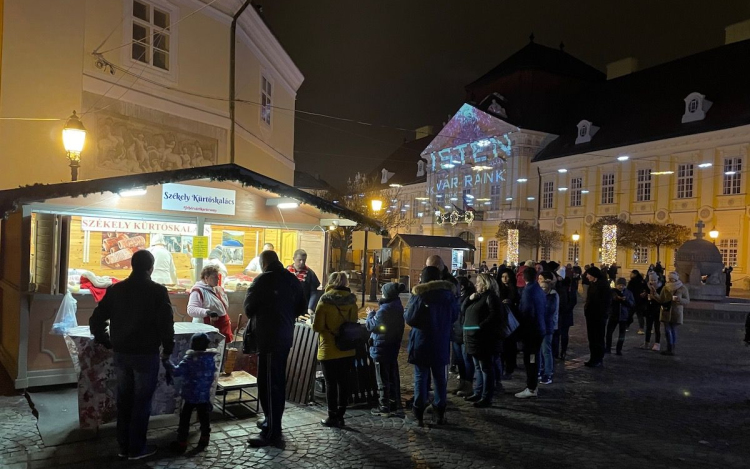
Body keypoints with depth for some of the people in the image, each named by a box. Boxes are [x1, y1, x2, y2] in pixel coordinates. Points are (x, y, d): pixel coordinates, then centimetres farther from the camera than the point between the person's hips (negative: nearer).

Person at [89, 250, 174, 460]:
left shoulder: (116, 289, 3)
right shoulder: (157, 291, -11)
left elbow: (96, 321, 3)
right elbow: (166, 324, -14)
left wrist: (107, 343, 15)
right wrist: (167, 349, 0)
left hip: (121, 353, 5)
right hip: (146, 354, -4)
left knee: (124, 400, 15)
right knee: (142, 401, 6)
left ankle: (123, 446, 24)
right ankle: (137, 448, 14)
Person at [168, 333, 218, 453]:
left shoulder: (189, 359, -16)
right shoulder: (211, 358, -4)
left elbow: (176, 372, -19)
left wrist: (167, 362, -9)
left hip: (189, 395, -3)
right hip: (204, 395, 4)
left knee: (184, 420, 10)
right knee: (204, 419, 16)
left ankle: (182, 443, 16)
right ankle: (204, 441, 26)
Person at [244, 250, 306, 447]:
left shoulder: (263, 280, -13)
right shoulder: (292, 279, 8)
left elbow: (249, 307, -7)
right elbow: (301, 307, 13)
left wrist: (255, 317, 14)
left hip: (268, 337, -8)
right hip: (285, 336, 8)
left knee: (268, 384, -4)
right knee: (278, 381, 18)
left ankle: (272, 432, -1)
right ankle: (273, 422, 30)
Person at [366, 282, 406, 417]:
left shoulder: (384, 309, -23)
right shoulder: (398, 307, 6)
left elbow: (370, 326, -14)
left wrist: (370, 314, 0)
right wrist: (375, 314, 7)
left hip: (381, 348, -9)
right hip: (393, 346, 9)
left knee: (382, 379, 0)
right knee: (393, 376, 15)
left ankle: (384, 407, 6)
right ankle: (394, 404, 23)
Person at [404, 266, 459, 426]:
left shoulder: (418, 295, -14)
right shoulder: (448, 294, -1)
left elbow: (409, 318, -12)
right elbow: (454, 317, 11)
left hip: (421, 343, -3)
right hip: (441, 344, 3)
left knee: (420, 377, 4)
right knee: (439, 377, 13)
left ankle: (419, 414, 7)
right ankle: (440, 412, 18)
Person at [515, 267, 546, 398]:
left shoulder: (528, 290, -18)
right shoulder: (539, 289, 9)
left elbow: (526, 311, -21)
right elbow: (544, 308, 16)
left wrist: (521, 328, -11)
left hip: (530, 329, -9)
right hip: (538, 328, 9)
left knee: (529, 359, -4)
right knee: (533, 358, 15)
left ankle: (531, 388, 1)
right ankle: (533, 385, 23)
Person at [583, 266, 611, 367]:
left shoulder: (603, 284, -13)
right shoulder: (592, 284, 12)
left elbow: (607, 300, -15)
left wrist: (603, 312, -18)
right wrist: (586, 307, 7)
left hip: (599, 315, -8)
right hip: (591, 314, 8)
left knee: (598, 338, 1)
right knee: (591, 337, 12)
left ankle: (599, 359, 9)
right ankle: (593, 358, 19)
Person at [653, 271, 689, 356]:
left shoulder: (682, 288, -3)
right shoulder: (665, 288, 4)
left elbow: (687, 301, -4)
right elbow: (661, 300, 4)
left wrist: (680, 300, -24)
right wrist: (655, 295, -13)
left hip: (676, 313, -3)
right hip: (666, 312, 3)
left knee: (673, 330, 2)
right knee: (667, 330, 1)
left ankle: (672, 349, 11)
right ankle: (670, 349, 10)